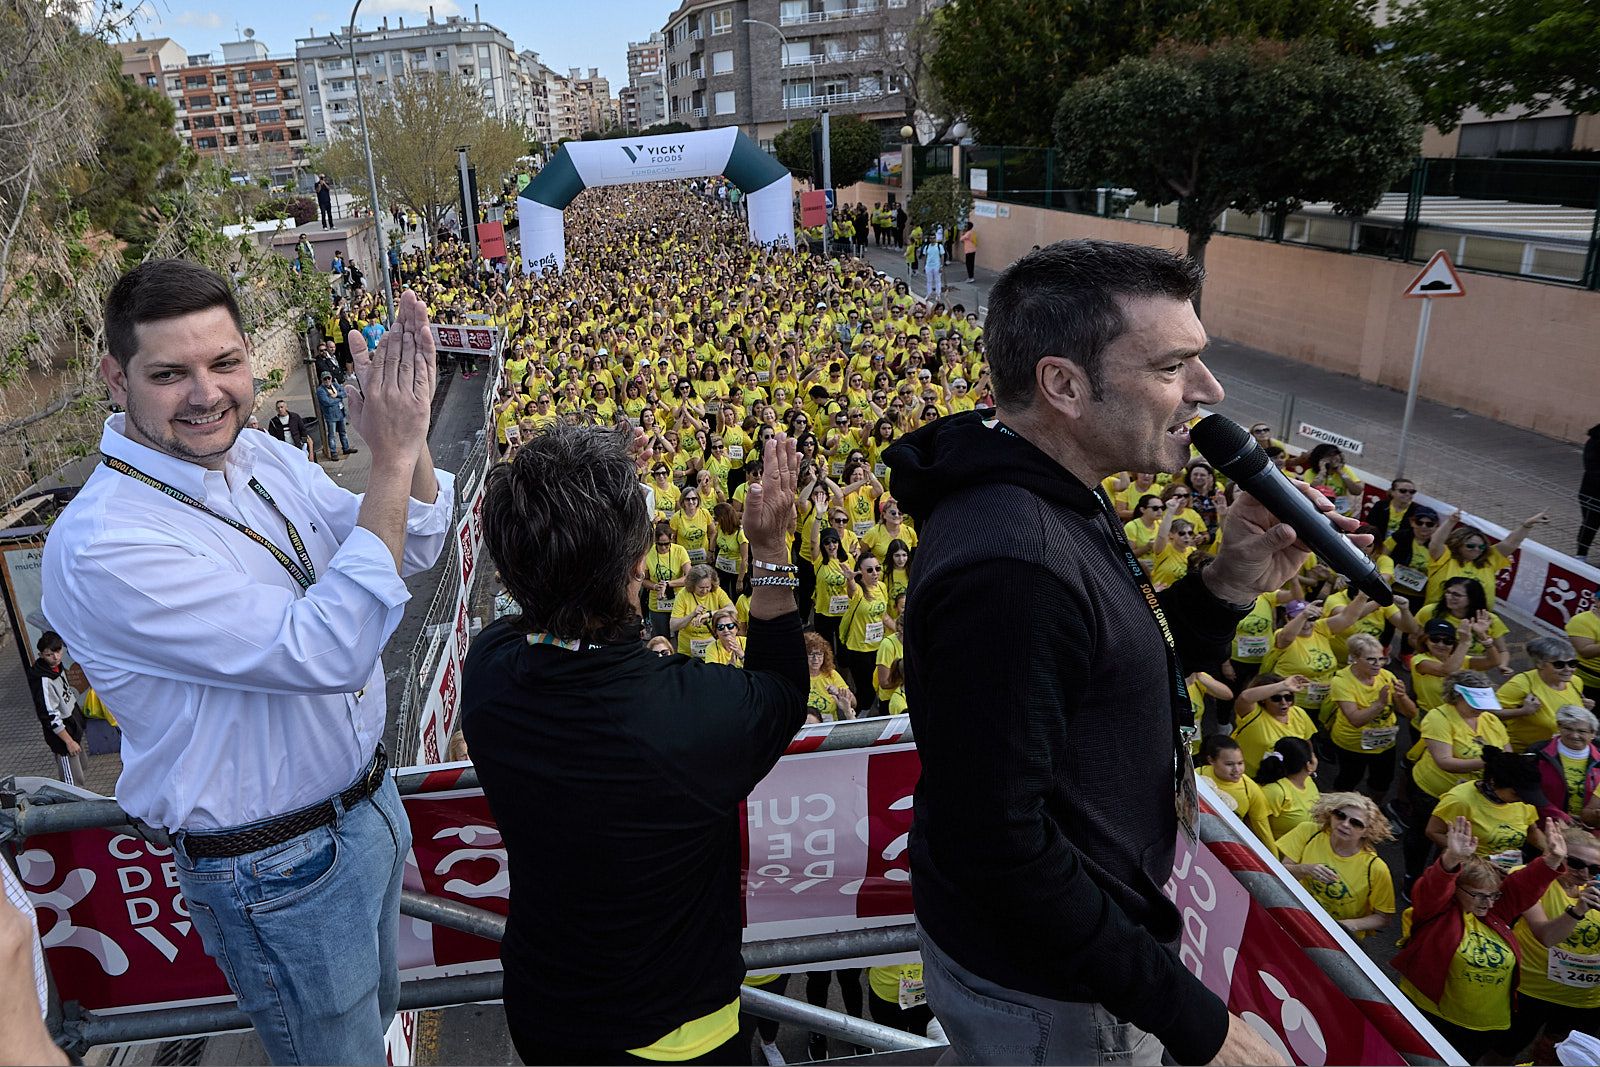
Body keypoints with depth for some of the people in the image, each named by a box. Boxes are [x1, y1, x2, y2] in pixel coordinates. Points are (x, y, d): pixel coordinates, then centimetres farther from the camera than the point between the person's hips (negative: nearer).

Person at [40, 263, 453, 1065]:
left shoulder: (263, 458, -4)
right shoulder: (101, 547, -29)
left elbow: (412, 551, 0)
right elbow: (325, 650, -35)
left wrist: (410, 437, -19)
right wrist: (392, 461, -35)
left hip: (368, 804, 7)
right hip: (278, 869, -7)